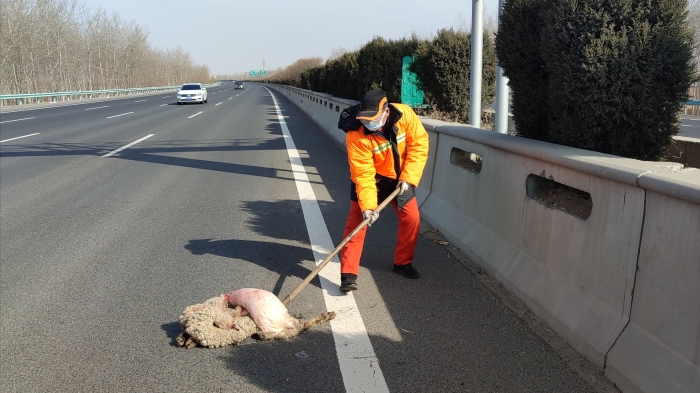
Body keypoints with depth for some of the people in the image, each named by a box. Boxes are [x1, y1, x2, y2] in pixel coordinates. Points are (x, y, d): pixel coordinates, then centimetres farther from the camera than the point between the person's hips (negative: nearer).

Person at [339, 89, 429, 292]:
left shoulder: (405, 114, -26)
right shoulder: (356, 136, -32)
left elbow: (419, 143, -17)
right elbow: (363, 174, -30)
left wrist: (408, 177, -22)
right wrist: (368, 205, -38)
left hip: (399, 177, 3)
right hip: (371, 177, -3)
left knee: (412, 218, 3)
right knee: (357, 221, -11)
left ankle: (403, 262, 24)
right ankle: (348, 274, -4)